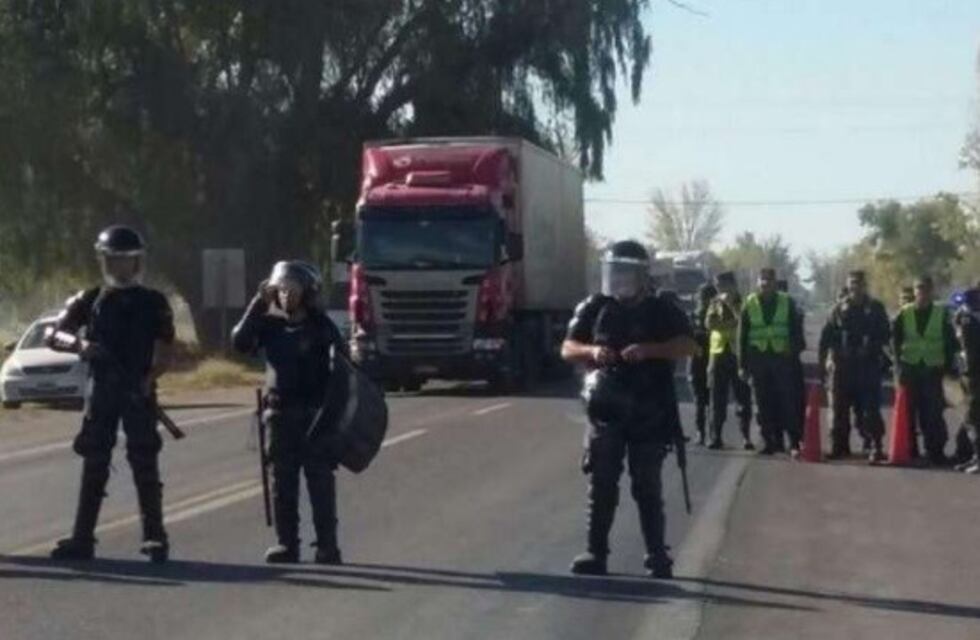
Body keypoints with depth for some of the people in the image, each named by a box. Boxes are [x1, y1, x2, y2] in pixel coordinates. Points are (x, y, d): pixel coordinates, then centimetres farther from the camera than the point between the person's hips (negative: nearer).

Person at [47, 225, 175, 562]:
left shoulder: (153, 303, 5)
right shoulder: (90, 300, 8)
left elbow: (164, 352, 2)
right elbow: (53, 336, 3)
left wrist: (149, 380, -16)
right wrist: (79, 344, -18)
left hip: (138, 392, -2)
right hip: (100, 390, 2)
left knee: (144, 464, -4)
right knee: (94, 464, 2)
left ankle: (154, 537, -1)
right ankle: (82, 539, 4)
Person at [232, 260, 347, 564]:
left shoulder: (320, 325, 0)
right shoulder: (270, 323, 8)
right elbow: (240, 342, -6)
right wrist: (258, 303, -10)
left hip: (315, 413, -3)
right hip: (280, 412, 3)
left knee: (320, 479, -3)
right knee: (283, 481, 5)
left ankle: (327, 546, 1)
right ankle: (286, 544, 11)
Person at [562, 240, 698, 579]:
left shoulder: (662, 311, 1)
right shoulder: (595, 308, 6)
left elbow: (689, 346, -10)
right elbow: (568, 349, 7)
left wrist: (648, 350, -24)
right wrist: (592, 351, -15)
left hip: (649, 413, -2)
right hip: (606, 410, 2)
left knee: (648, 486, 2)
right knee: (601, 484, 1)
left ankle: (657, 554, 7)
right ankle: (596, 552, 4)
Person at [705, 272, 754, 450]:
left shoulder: (742, 303, 4)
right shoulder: (715, 303, 13)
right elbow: (710, 323, -3)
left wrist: (731, 304, -12)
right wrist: (732, 323, -11)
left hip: (738, 354, -2)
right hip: (719, 353, 2)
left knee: (743, 397, -4)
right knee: (718, 398, 1)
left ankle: (746, 437, -1)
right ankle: (716, 437, 3)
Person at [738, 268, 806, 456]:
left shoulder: (787, 302, 6)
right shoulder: (749, 304, 7)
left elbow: (796, 331, 8)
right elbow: (742, 335, 8)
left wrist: (795, 350, -4)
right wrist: (743, 364, 3)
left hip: (783, 358, -1)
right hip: (758, 359, 1)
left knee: (788, 402, -5)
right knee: (764, 405, 3)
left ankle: (794, 442, -3)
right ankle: (770, 442, 9)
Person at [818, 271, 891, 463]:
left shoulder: (875, 308, 7)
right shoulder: (839, 308, 9)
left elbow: (885, 335, 6)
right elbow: (826, 337, 8)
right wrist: (823, 361, 1)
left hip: (868, 365, -2)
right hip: (842, 364, 2)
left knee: (869, 408, -7)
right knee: (840, 408, 6)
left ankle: (874, 446, -8)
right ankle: (839, 445, 15)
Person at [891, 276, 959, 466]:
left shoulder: (942, 314, 6)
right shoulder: (904, 314, 7)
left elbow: (950, 343, 7)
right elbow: (895, 341, 7)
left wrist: (947, 366, -1)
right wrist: (899, 365, -3)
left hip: (933, 370, -1)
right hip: (910, 370, 1)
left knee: (933, 412, -7)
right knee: (910, 411, 1)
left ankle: (935, 451, -2)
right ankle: (909, 449, 9)